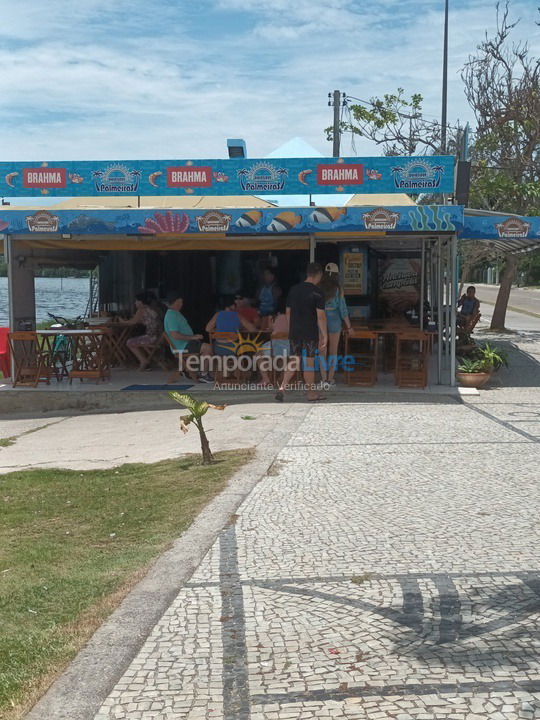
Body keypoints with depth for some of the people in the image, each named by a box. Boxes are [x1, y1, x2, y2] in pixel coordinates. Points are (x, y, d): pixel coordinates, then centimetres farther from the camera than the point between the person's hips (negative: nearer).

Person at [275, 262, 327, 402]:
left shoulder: (294, 289, 7)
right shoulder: (317, 292, -10)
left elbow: (288, 312, 12)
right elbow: (321, 316, -13)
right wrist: (324, 335, -8)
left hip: (294, 332, 5)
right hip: (310, 333, -5)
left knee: (294, 362, 10)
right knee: (309, 362, 4)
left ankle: (282, 388, -4)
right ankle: (311, 393, 13)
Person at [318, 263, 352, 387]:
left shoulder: (319, 288, -7)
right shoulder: (338, 289, -12)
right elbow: (343, 309, -11)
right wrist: (349, 327, -2)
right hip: (334, 322, -1)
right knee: (333, 351, 12)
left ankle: (324, 378, 8)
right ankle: (330, 378, 10)